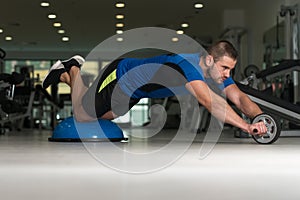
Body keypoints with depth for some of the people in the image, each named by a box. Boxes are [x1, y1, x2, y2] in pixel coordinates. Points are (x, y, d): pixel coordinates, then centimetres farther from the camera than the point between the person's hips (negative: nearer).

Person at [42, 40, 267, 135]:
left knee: (104, 116, 27)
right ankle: (74, 70, 32)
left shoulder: (218, 70, -17)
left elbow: (239, 97, -24)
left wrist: (260, 116, -43)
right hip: (119, 76, -8)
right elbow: (209, 101, -57)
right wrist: (246, 126, -64)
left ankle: (65, 76, 43)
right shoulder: (186, 65, -43)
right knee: (82, 116, 9)